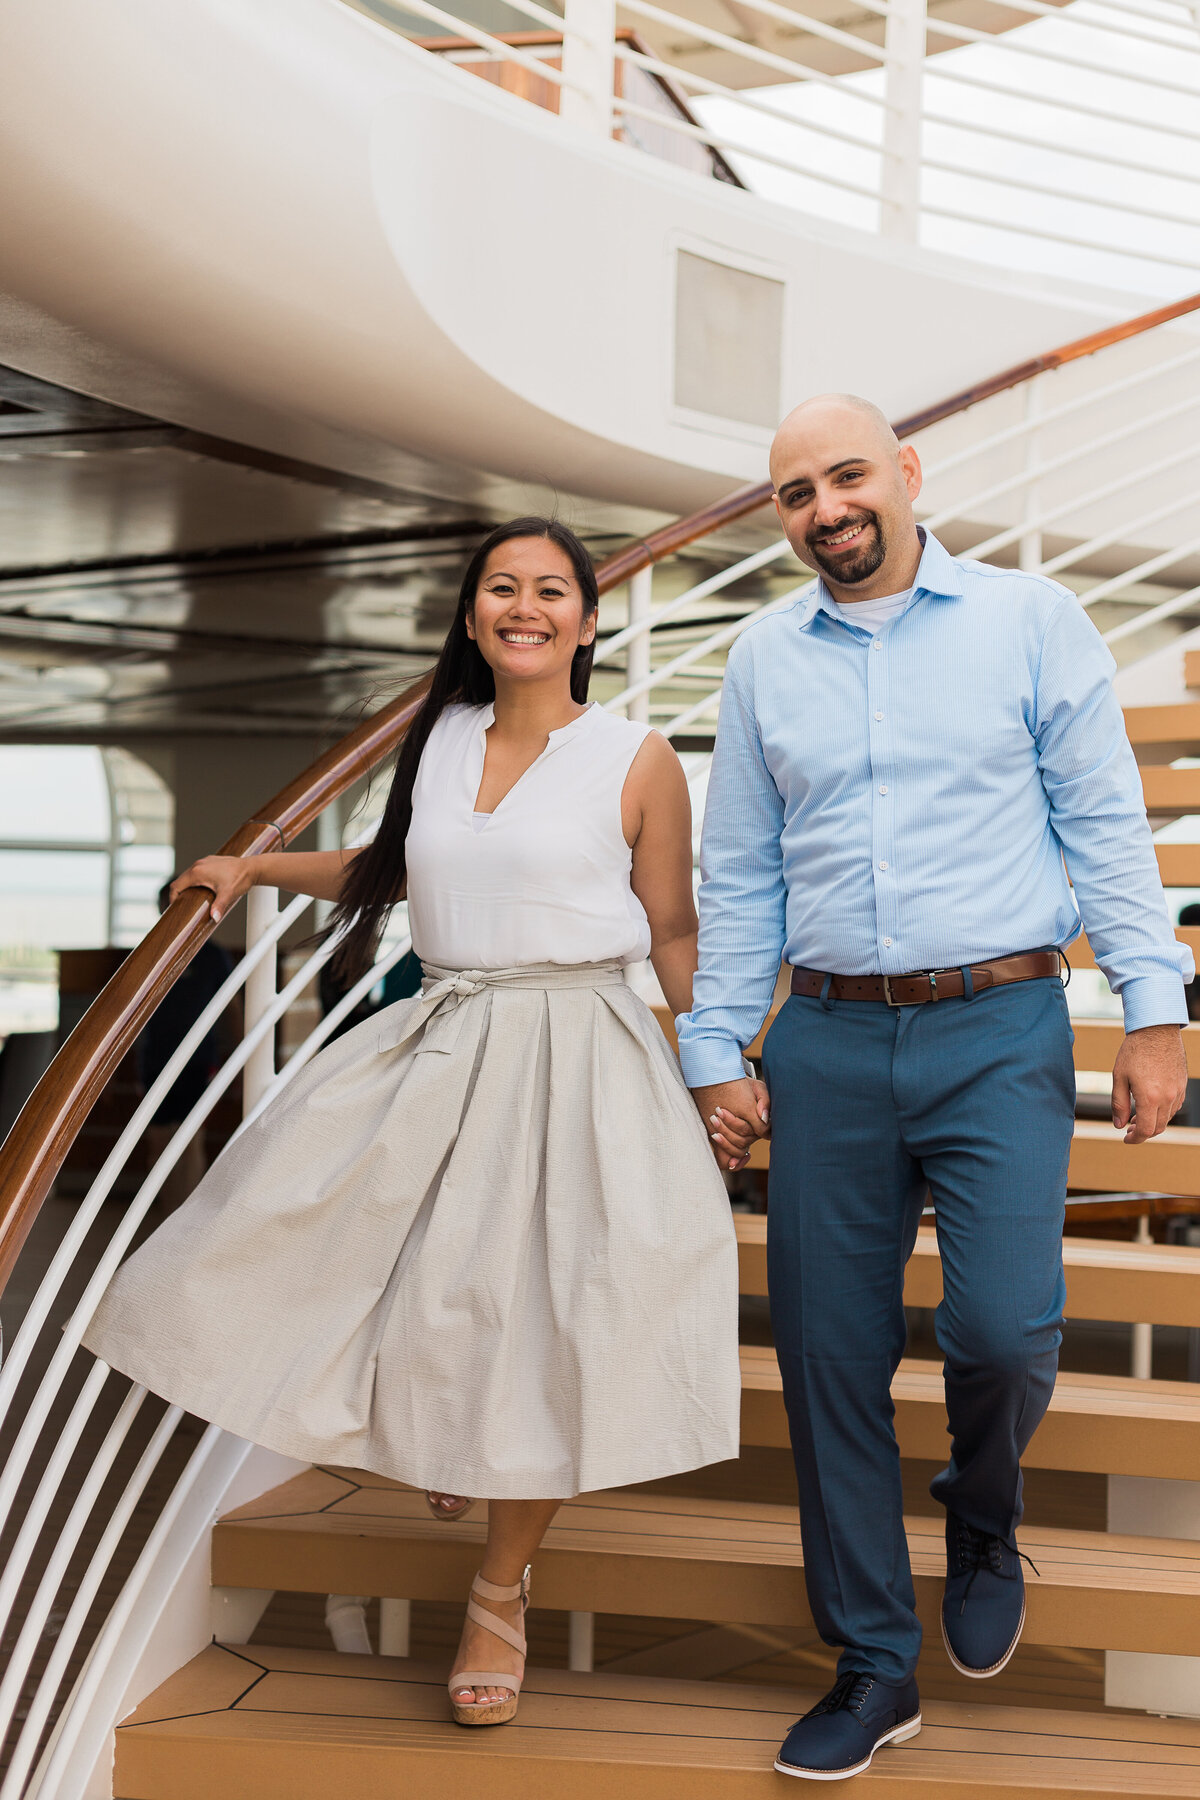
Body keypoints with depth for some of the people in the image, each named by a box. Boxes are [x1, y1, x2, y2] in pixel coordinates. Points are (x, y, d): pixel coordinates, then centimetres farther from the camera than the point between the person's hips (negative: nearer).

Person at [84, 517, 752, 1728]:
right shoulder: (440, 739, 8)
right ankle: (441, 1445, 41)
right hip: (439, 1048, 4)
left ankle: (500, 1590, 22)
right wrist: (257, 866, 23)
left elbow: (673, 931, 1)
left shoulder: (637, 761, -3)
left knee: (531, 1320, -1)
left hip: (574, 1059, -4)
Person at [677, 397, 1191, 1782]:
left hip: (998, 1034, -2)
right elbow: (738, 874, 14)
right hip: (828, 1043, 3)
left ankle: (982, 1516, 24)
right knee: (829, 1356, 4)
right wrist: (715, 1048, 9)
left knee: (1005, 1328, -13)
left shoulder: (1031, 621, 4)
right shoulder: (763, 661, 11)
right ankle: (872, 1666, 20)